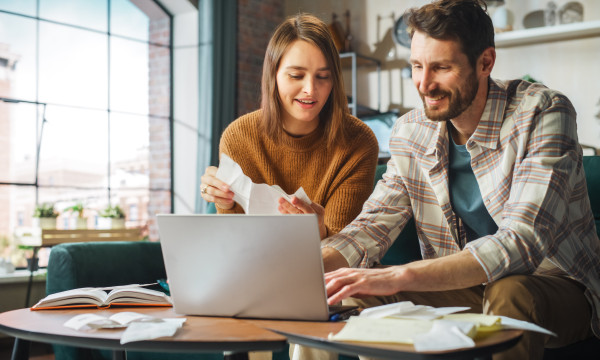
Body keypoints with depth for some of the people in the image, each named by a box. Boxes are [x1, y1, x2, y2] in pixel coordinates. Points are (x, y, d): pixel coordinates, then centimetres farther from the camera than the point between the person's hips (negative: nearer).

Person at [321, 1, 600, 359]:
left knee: (509, 292, -37)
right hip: (462, 290, 5)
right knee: (358, 293, -16)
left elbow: (522, 242, -31)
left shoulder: (542, 113, -20)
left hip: (555, 286, -4)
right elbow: (371, 227, -2)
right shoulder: (411, 132, -2)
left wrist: (399, 276, -40)